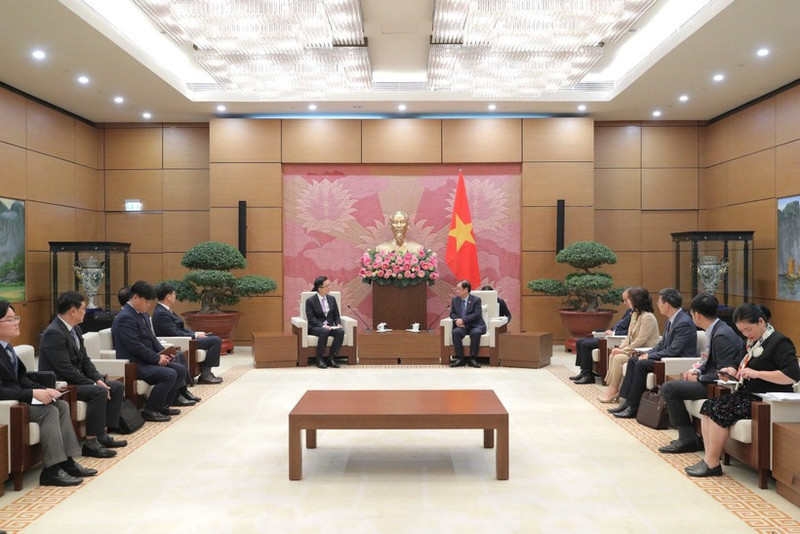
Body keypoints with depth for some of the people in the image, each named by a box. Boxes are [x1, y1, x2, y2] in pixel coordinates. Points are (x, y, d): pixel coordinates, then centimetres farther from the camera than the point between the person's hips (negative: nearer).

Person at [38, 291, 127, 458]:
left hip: (75, 380, 10)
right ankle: (91, 443, -21)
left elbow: (85, 360, 12)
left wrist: (99, 379, -5)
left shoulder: (75, 329, 9)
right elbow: (66, 370, -25)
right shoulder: (53, 333, -21)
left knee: (117, 387, 2)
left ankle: (103, 434, 5)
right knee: (100, 392, -29)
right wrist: (95, 384, -21)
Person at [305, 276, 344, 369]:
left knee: (341, 331, -27)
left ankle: (331, 358, -19)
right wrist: (322, 325, -24)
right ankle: (319, 359, -24)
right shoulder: (310, 301, -3)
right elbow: (311, 318, -10)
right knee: (324, 332, -37)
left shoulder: (332, 299, 12)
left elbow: (336, 315, 14)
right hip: (315, 327, -4)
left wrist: (338, 324, -7)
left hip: (330, 326, 4)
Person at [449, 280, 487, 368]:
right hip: (461, 326, 3)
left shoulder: (476, 300, -2)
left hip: (474, 325, -3)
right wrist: (457, 320, -12)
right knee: (456, 332, -30)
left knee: (476, 333, -36)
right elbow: (452, 313, 11)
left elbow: (476, 314, -13)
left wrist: (463, 320, -23)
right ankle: (460, 359, -26)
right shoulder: (455, 300, 13)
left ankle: (472, 359, -27)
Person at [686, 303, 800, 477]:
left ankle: (712, 464, -14)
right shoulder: (752, 342, 17)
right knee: (708, 406, -10)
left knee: (720, 410, -23)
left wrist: (756, 373, -23)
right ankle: (709, 459, -15)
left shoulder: (779, 342, -10)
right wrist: (734, 373, 8)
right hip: (747, 395, 9)